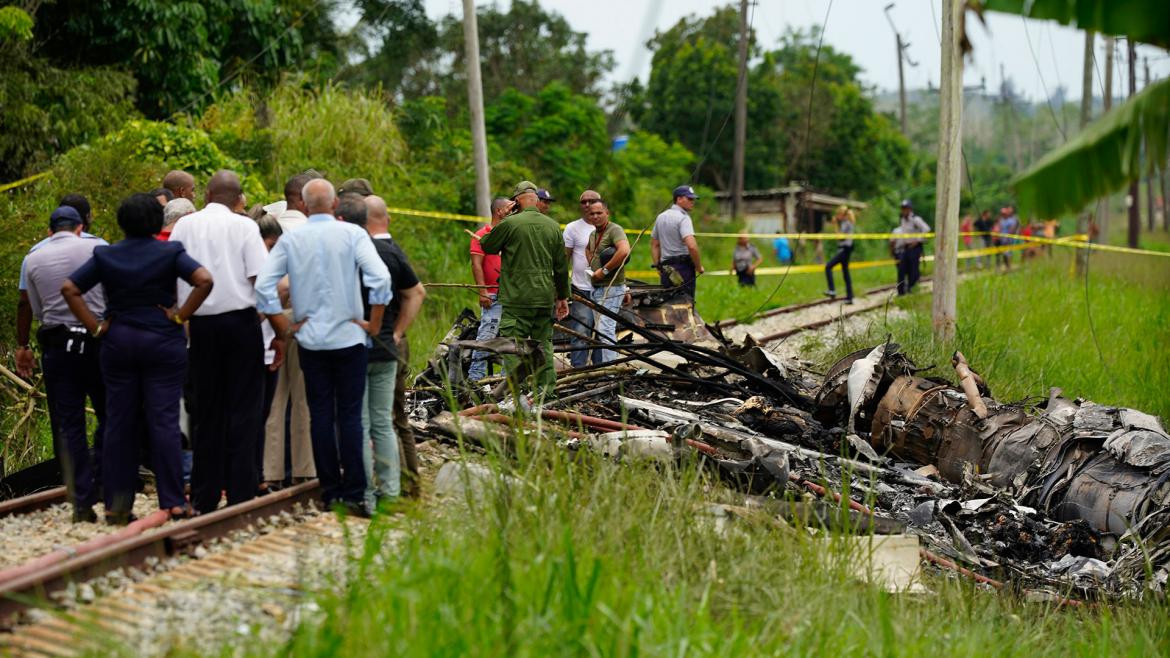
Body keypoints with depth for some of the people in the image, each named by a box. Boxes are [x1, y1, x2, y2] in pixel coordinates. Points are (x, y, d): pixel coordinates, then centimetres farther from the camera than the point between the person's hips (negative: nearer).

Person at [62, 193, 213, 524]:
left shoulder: (105, 255, 3)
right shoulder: (170, 253, -4)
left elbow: (69, 289, -1)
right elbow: (204, 280, -17)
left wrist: (95, 326, 0)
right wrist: (180, 316, -10)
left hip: (117, 343, 2)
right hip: (163, 343, -2)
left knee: (118, 422, 7)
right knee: (164, 420, -1)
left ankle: (116, 505, 9)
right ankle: (172, 501, -2)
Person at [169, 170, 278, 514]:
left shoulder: (185, 225, 6)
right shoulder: (244, 226, -4)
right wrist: (278, 332, -5)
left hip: (201, 325, 3)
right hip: (241, 320, -3)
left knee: (206, 411, 11)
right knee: (244, 409, 3)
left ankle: (204, 497, 14)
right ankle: (240, 494, 0)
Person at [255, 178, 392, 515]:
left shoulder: (290, 239, 1)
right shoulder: (352, 234, -5)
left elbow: (264, 285, -3)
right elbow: (380, 277, -16)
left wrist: (284, 328, 4)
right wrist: (374, 324, -6)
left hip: (310, 339, 2)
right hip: (349, 336, -2)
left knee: (320, 415, 8)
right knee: (350, 415, 0)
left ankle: (330, 491, 11)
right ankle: (353, 493, -3)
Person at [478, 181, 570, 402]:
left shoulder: (510, 224, -9)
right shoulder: (552, 226, 7)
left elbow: (486, 246, 5)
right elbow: (561, 266, 12)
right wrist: (563, 296, 21)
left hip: (517, 298, -5)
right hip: (545, 297, 5)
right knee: (544, 344, 12)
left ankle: (514, 395, -13)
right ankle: (547, 390, 13)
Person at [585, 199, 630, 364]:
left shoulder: (614, 230, -12)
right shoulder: (593, 234, 16)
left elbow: (624, 251, -30)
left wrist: (604, 270, -23)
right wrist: (592, 268, 15)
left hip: (611, 288, -10)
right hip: (597, 288, 10)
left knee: (605, 329, -14)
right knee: (600, 329, 14)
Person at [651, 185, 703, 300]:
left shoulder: (661, 217, 16)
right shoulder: (683, 218, -11)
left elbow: (654, 245, 20)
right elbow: (691, 246, -23)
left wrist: (658, 267, 21)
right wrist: (699, 266, -11)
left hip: (665, 268, 8)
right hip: (683, 266, -8)